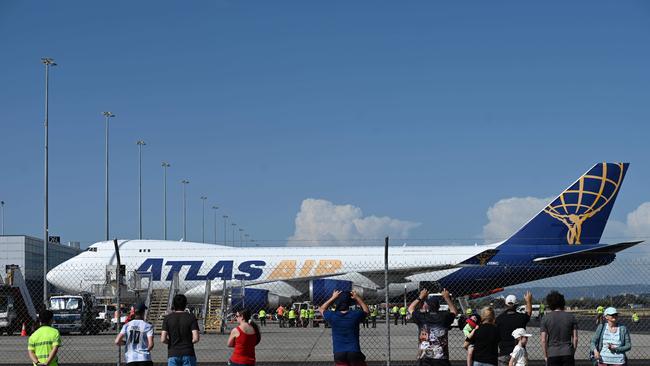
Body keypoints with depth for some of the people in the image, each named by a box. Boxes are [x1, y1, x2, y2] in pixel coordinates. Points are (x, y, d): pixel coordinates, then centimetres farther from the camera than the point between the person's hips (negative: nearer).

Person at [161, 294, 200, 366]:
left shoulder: (167, 318, -1)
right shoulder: (191, 318, -2)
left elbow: (163, 339, -8)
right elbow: (196, 338, -11)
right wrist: (188, 342, 10)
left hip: (173, 355, 0)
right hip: (188, 354, 0)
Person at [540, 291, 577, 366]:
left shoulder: (545, 318, -1)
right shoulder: (571, 317, 4)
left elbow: (543, 340, -4)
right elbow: (575, 338, 2)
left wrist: (545, 356, 4)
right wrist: (573, 352, 12)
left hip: (552, 355, -1)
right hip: (568, 354, 1)